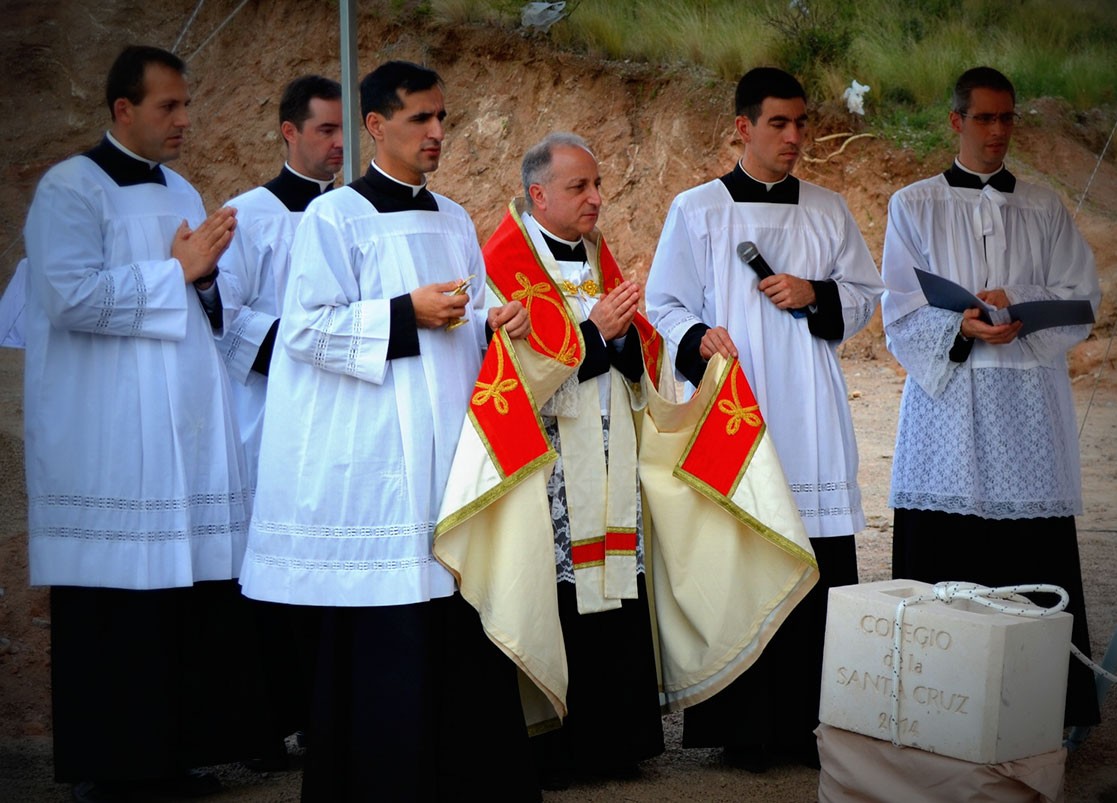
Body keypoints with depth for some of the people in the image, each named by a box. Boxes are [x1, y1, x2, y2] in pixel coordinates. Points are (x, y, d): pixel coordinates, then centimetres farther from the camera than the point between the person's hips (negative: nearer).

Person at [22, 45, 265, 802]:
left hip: (189, 428, 7)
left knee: (192, 594, 3)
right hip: (110, 440, -7)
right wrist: (176, 271, -10)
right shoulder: (71, 188, -4)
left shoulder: (183, 193, 18)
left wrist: (206, 274, 0)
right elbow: (70, 295, -18)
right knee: (115, 605, -5)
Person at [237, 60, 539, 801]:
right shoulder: (336, 218, -3)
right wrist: (408, 313, -16)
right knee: (383, 630, -6)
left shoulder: (454, 221, 17)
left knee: (456, 621, 5)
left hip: (448, 451, 6)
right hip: (374, 458, -6)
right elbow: (310, 328, -10)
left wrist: (496, 324, -2)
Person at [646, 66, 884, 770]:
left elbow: (865, 297, 17)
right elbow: (665, 306, 6)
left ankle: (809, 721, 4)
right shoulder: (697, 211, 6)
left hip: (811, 418, 2)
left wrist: (815, 295, -3)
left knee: (820, 570, -4)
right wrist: (699, 339, -15)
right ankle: (745, 727, 4)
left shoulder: (828, 211, 13)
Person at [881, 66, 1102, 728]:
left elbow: (1083, 299, 8)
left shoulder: (1045, 210, 15)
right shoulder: (915, 207, 11)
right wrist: (962, 326, -15)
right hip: (947, 402, -1)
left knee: (1033, 568, -4)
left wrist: (1018, 304, -10)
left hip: (1028, 406, 1)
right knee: (941, 560, -5)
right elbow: (901, 311, 4)